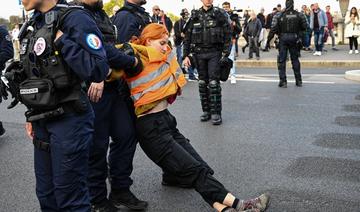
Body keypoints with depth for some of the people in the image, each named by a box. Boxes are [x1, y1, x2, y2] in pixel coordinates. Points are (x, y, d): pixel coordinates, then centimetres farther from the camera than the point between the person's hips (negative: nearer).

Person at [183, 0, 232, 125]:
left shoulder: (220, 14, 1)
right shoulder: (195, 16, 8)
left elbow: (228, 36, -1)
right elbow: (187, 37, 9)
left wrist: (225, 54, -8)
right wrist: (186, 55, 3)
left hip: (214, 53, -3)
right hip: (199, 53, 3)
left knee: (214, 83, -7)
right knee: (202, 83, 7)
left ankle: (216, 113, -1)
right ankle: (206, 111, 17)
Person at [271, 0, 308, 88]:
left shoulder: (279, 16, -9)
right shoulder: (299, 15, -4)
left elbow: (273, 29, -11)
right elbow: (304, 27, 2)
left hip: (283, 39, -2)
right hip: (295, 39, 2)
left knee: (281, 60, 5)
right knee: (295, 59, 14)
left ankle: (283, 81, 1)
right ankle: (299, 81, 18)